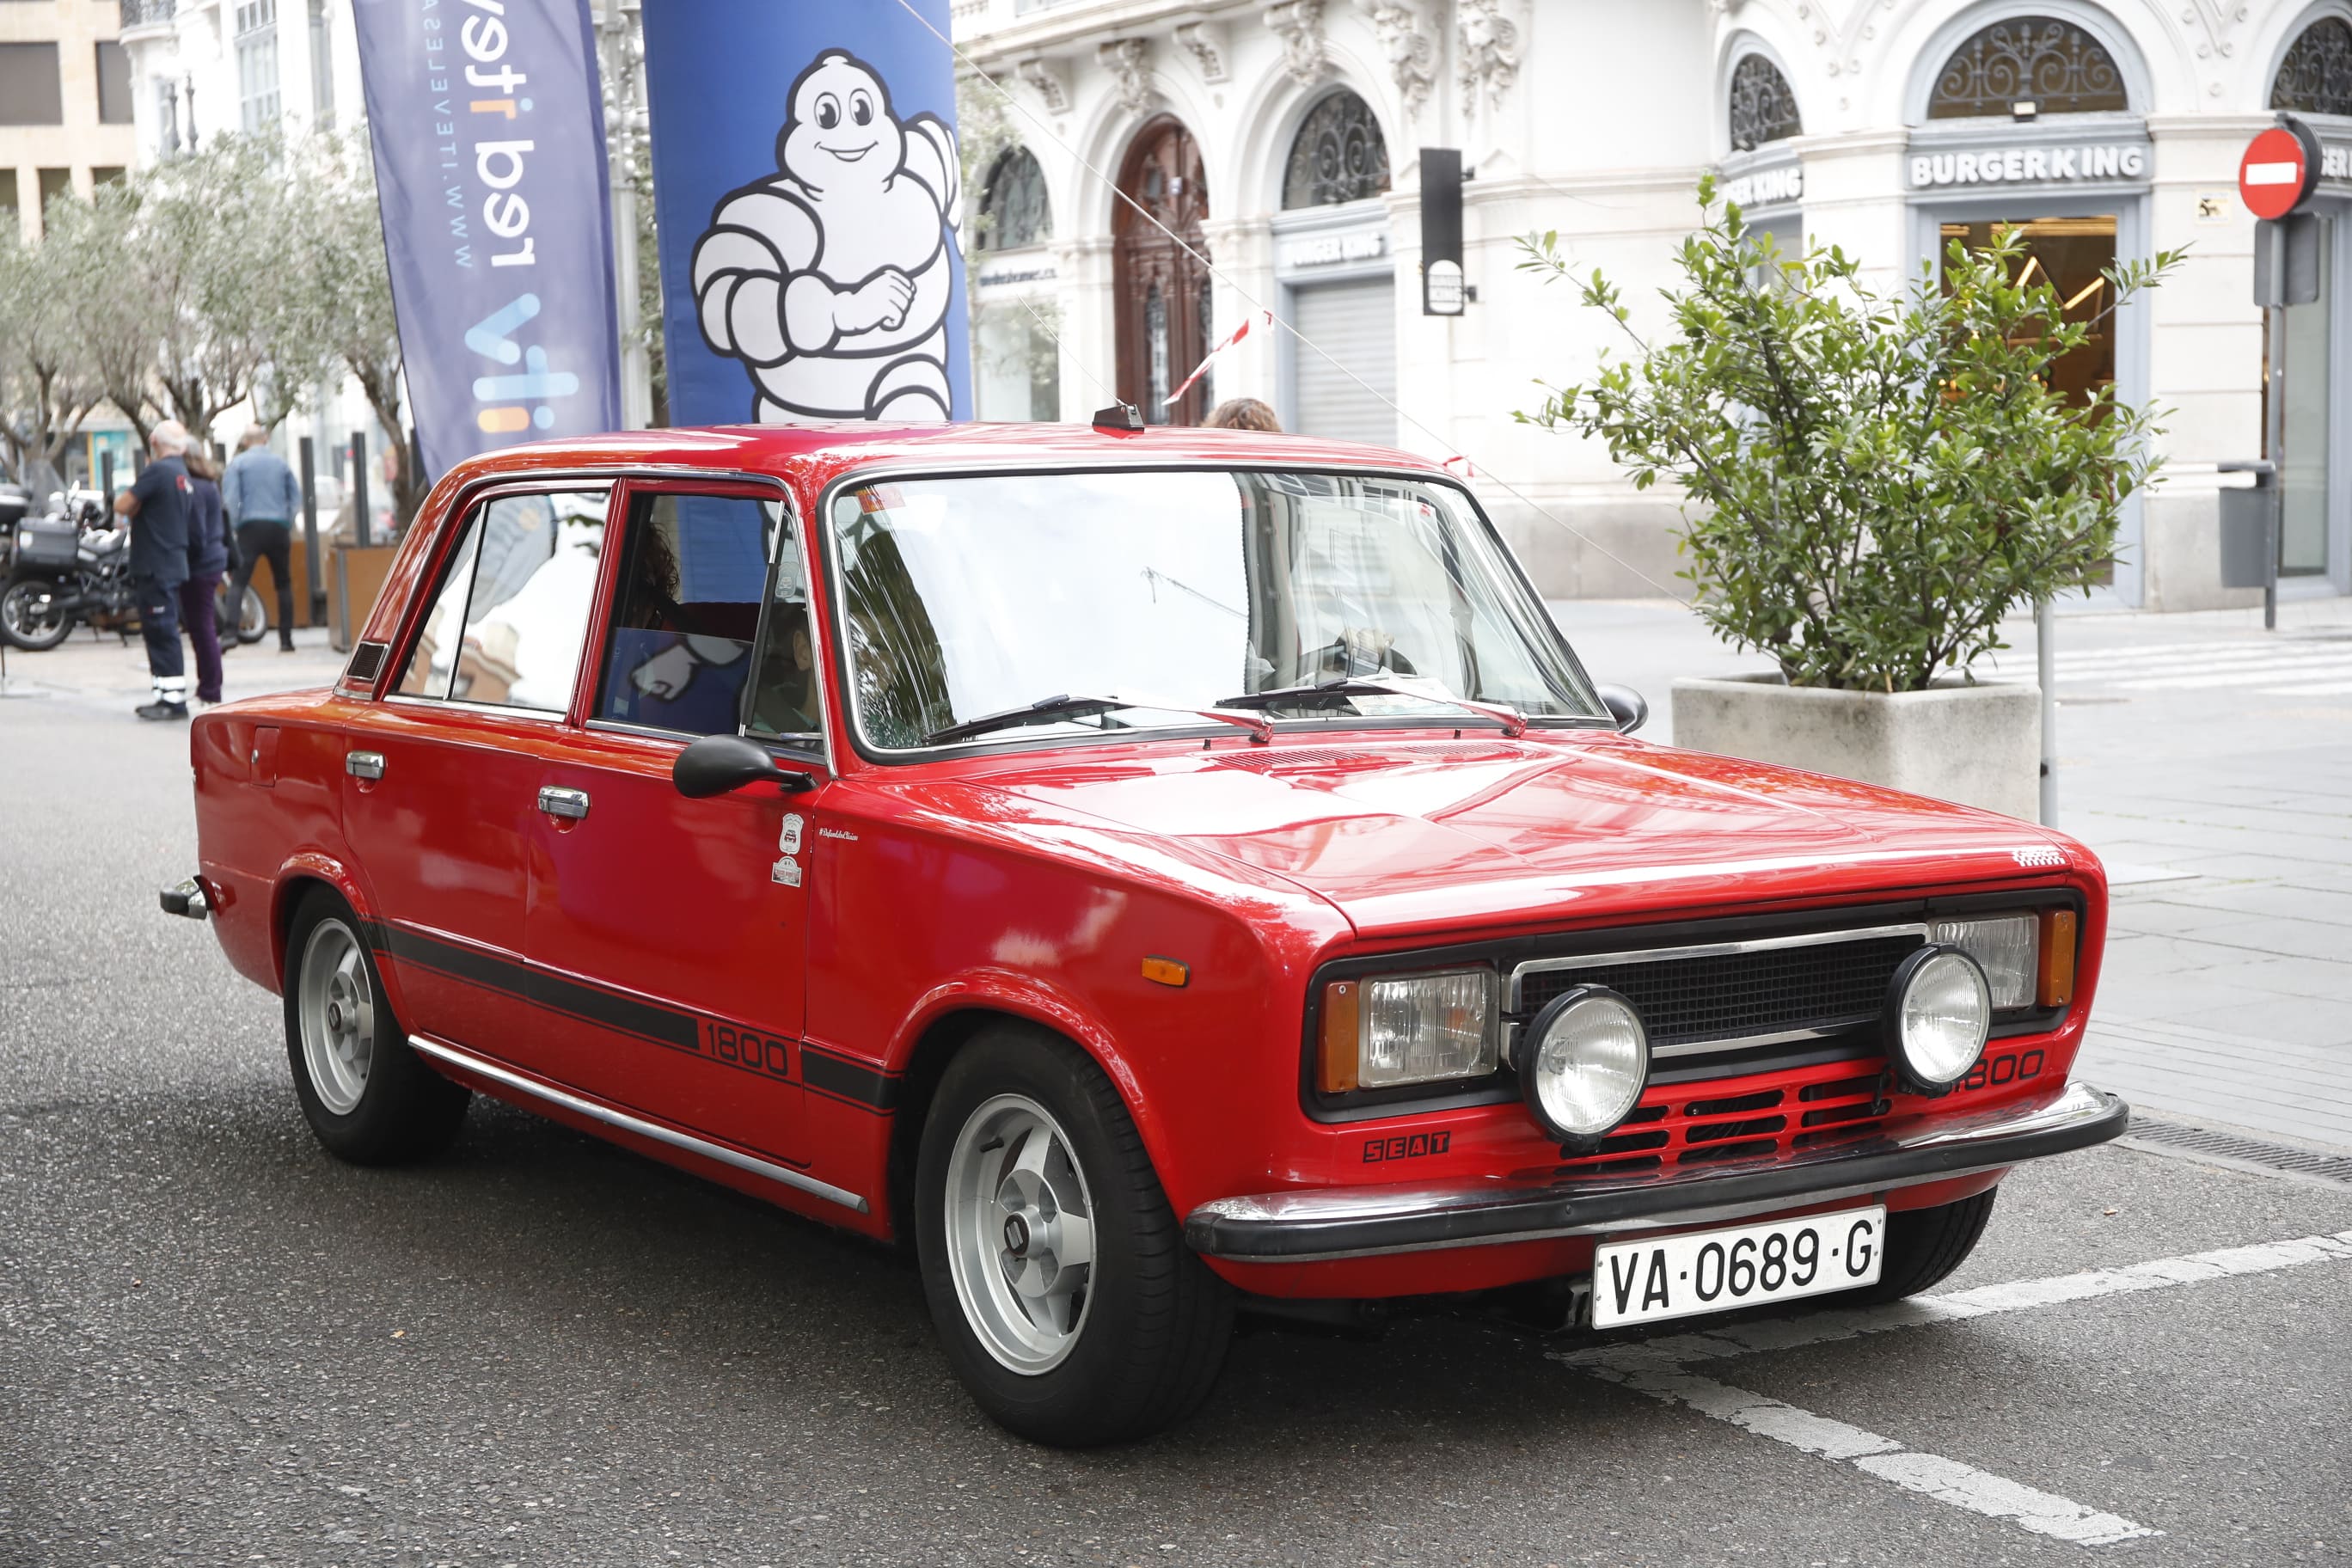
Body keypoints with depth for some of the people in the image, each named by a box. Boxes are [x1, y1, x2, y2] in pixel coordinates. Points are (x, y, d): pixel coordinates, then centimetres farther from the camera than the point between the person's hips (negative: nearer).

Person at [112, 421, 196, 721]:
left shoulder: (158, 471, -14)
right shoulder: (183, 474, 15)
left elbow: (123, 505, -16)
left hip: (155, 566, -9)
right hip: (173, 563, 9)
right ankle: (168, 695, 20)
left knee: (162, 632, -8)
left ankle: (174, 700, -9)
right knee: (161, 632, 15)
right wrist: (136, 508, 6)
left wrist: (122, 500, 4)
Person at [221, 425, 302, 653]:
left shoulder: (238, 463, 3)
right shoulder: (281, 463, 11)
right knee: (284, 584, 11)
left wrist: (231, 527, 2)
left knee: (238, 581, -7)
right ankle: (286, 639, 9)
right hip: (279, 528, 2)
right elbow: (296, 497, 12)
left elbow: (229, 497, -4)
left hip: (250, 526, -2)